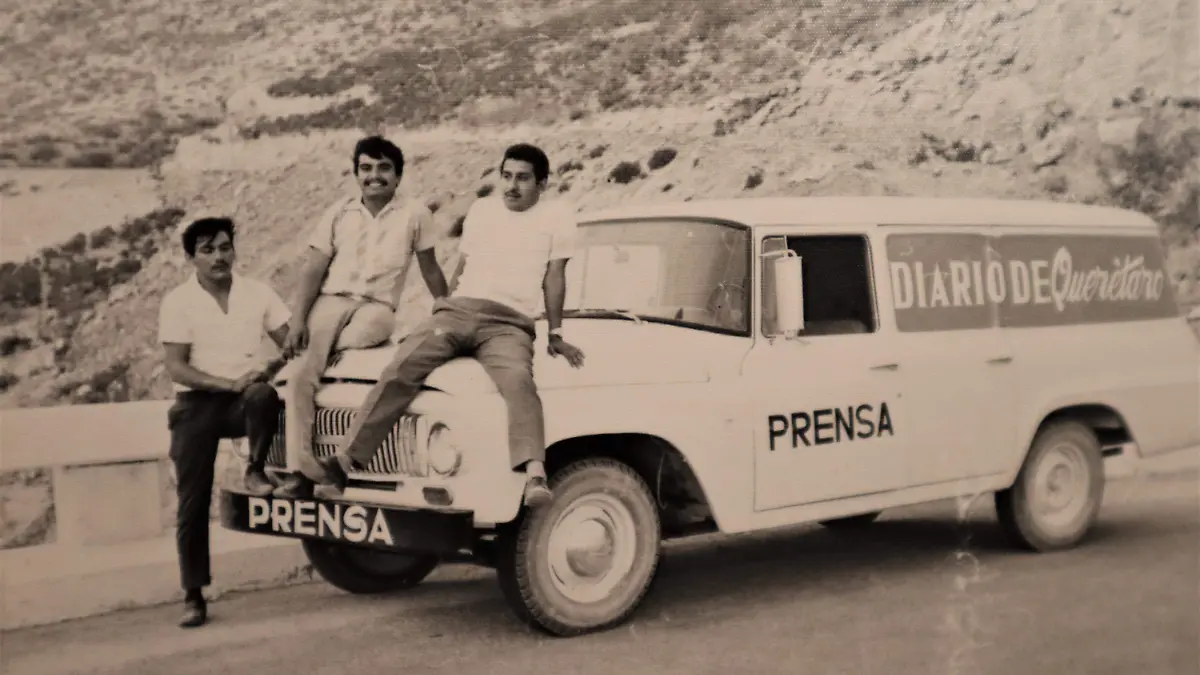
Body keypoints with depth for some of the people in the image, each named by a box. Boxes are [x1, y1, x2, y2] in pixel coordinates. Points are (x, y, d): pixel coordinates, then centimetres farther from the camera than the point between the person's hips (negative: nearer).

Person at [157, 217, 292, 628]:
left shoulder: (258, 293, 3)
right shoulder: (177, 302, -3)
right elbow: (175, 367, -10)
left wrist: (269, 369, -19)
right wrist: (228, 383, -22)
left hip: (243, 398, 1)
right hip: (197, 405, -1)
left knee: (263, 395, -36)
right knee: (192, 504, -5)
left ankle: (256, 470, -14)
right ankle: (193, 596, 2)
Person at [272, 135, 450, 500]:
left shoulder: (415, 215, 6)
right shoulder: (338, 213, 9)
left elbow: (431, 271, 13)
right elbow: (313, 271, 4)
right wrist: (298, 320, -9)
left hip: (378, 306, -1)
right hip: (331, 299, 1)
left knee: (354, 338, -38)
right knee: (301, 374, -24)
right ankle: (300, 471, -28)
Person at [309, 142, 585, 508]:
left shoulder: (558, 217, 12)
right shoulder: (481, 210, 23)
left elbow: (554, 278, 9)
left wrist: (556, 334, 9)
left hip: (510, 324, -3)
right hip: (457, 310, 3)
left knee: (518, 379, -36)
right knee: (400, 370, -23)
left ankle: (535, 476, -57)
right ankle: (345, 460, -29)